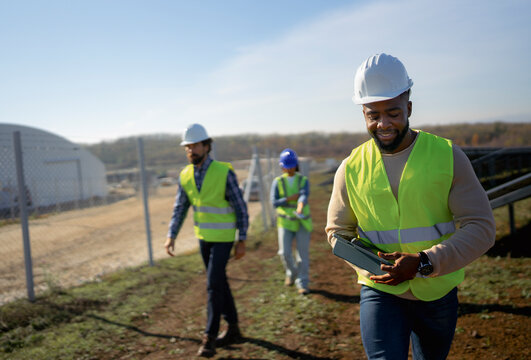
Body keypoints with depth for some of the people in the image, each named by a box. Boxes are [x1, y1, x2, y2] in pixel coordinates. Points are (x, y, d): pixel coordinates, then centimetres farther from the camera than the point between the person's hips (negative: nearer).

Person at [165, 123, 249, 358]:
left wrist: (242, 241, -14)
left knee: (214, 284, -10)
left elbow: (240, 207, -14)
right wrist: (171, 237, -13)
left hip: (223, 237, -6)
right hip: (203, 236, 6)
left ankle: (210, 337, 1)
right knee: (219, 282, 13)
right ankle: (233, 329, 27)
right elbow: (180, 209, 0)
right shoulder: (185, 176, -2)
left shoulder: (224, 172, -18)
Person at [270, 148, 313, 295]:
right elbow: (274, 202, -8)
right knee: (285, 253, -6)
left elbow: (304, 196, -22)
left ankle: (302, 284, 11)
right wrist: (291, 198, -19)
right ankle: (291, 273, 25)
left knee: (303, 253, 0)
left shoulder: (303, 181, -3)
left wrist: (300, 207, -43)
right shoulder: (277, 182, -1)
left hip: (302, 222, 0)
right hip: (285, 222, 0)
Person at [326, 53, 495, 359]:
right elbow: (338, 230, 7)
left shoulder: (447, 155, -8)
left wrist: (424, 262, -24)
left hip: (438, 292, 1)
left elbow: (481, 227, -11)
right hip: (380, 291, -1)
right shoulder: (351, 168, -4)